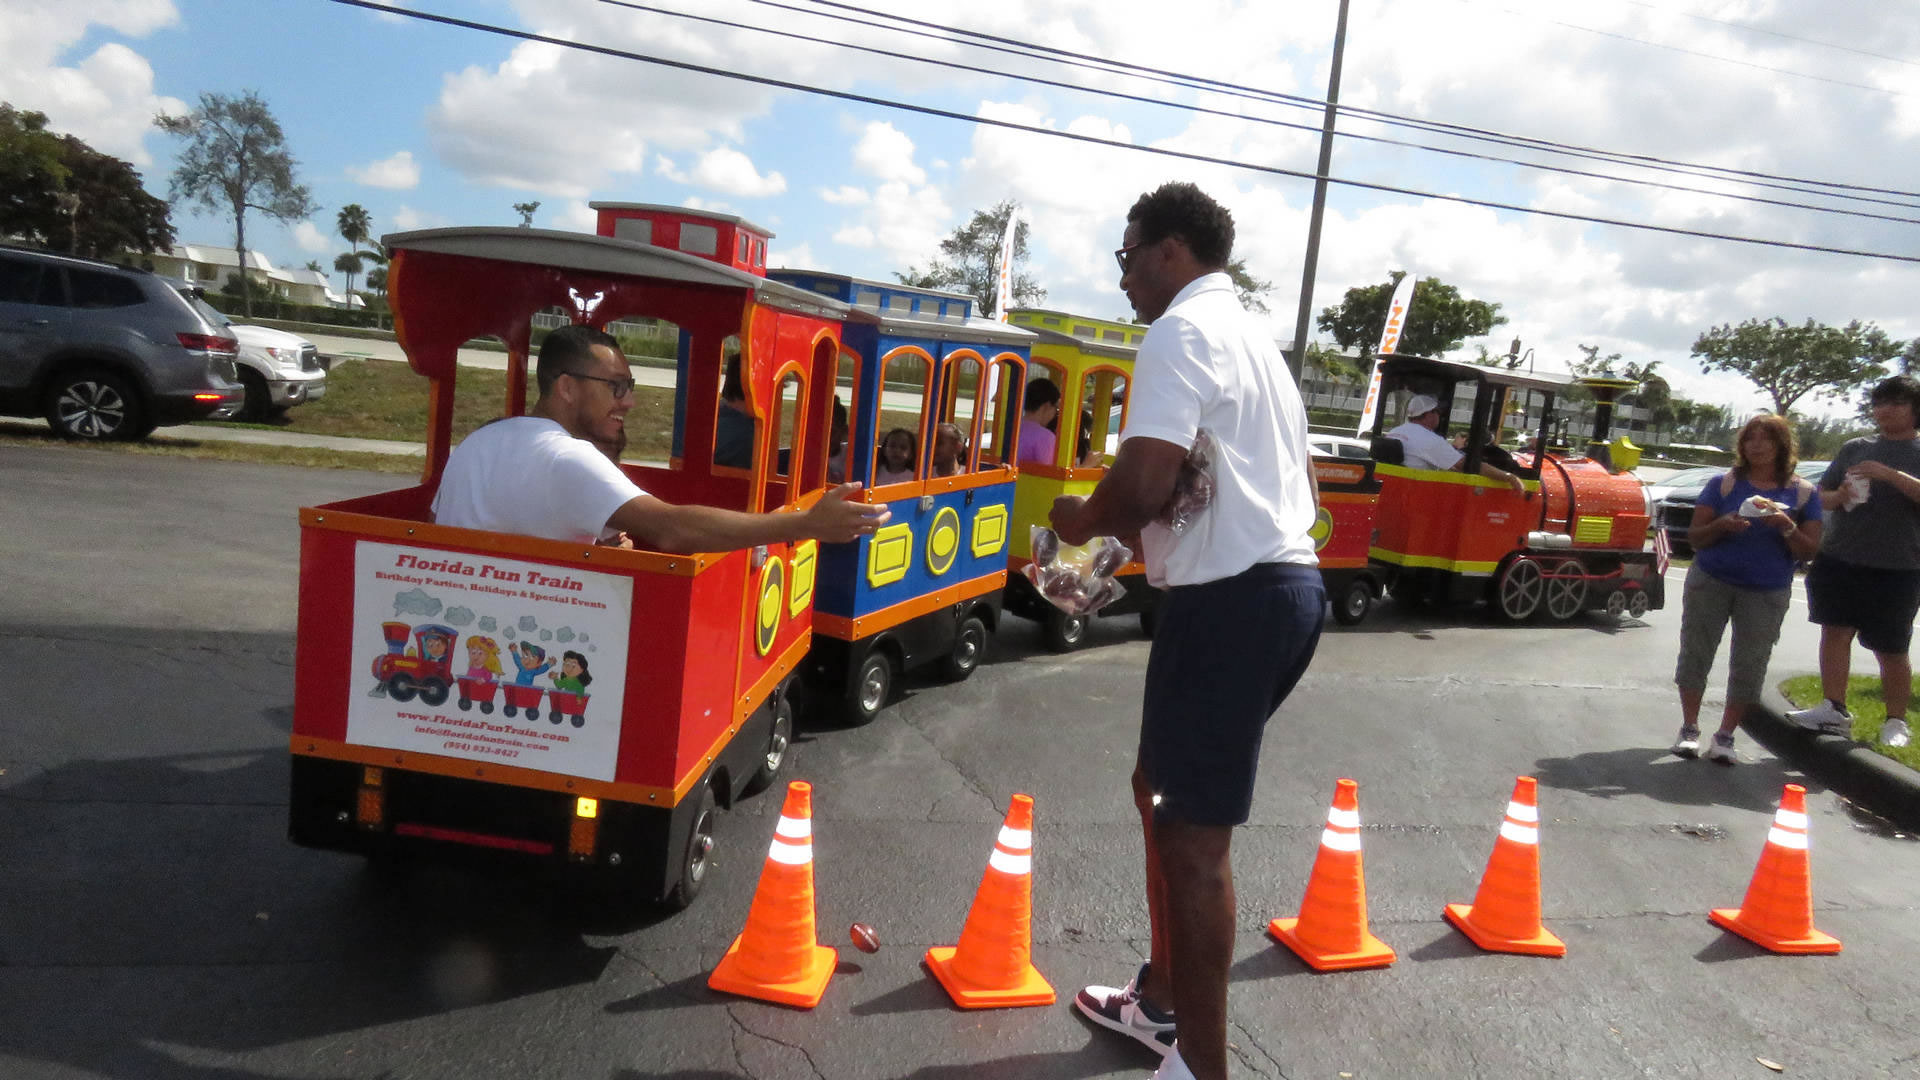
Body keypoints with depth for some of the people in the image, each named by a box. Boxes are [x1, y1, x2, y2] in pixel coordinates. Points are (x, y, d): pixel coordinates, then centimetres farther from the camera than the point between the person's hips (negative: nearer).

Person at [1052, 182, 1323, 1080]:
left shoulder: (1181, 332, -9)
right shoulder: (1253, 334, 22)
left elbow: (1142, 484, -24)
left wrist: (1081, 520, -2)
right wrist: (1143, 533, 26)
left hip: (1230, 600, -10)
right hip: (1285, 582, 10)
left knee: (1194, 833, -4)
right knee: (1165, 792, 20)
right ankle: (1163, 999, 34)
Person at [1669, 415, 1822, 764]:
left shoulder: (1802, 493, 3)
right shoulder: (1724, 484, 3)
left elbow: (1809, 551, 1)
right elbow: (1694, 536, 2)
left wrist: (1787, 528, -17)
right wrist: (1722, 525, -18)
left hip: (1767, 594, 0)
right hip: (1710, 583, 0)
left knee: (1748, 666, 1)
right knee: (1695, 653, 0)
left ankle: (1725, 737, 12)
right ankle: (1689, 729, 11)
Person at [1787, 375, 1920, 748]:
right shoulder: (1855, 449, 13)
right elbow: (1821, 495, 16)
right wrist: (1839, 496, -4)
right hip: (1840, 560, 3)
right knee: (1835, 631, 1)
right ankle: (1834, 710, 8)